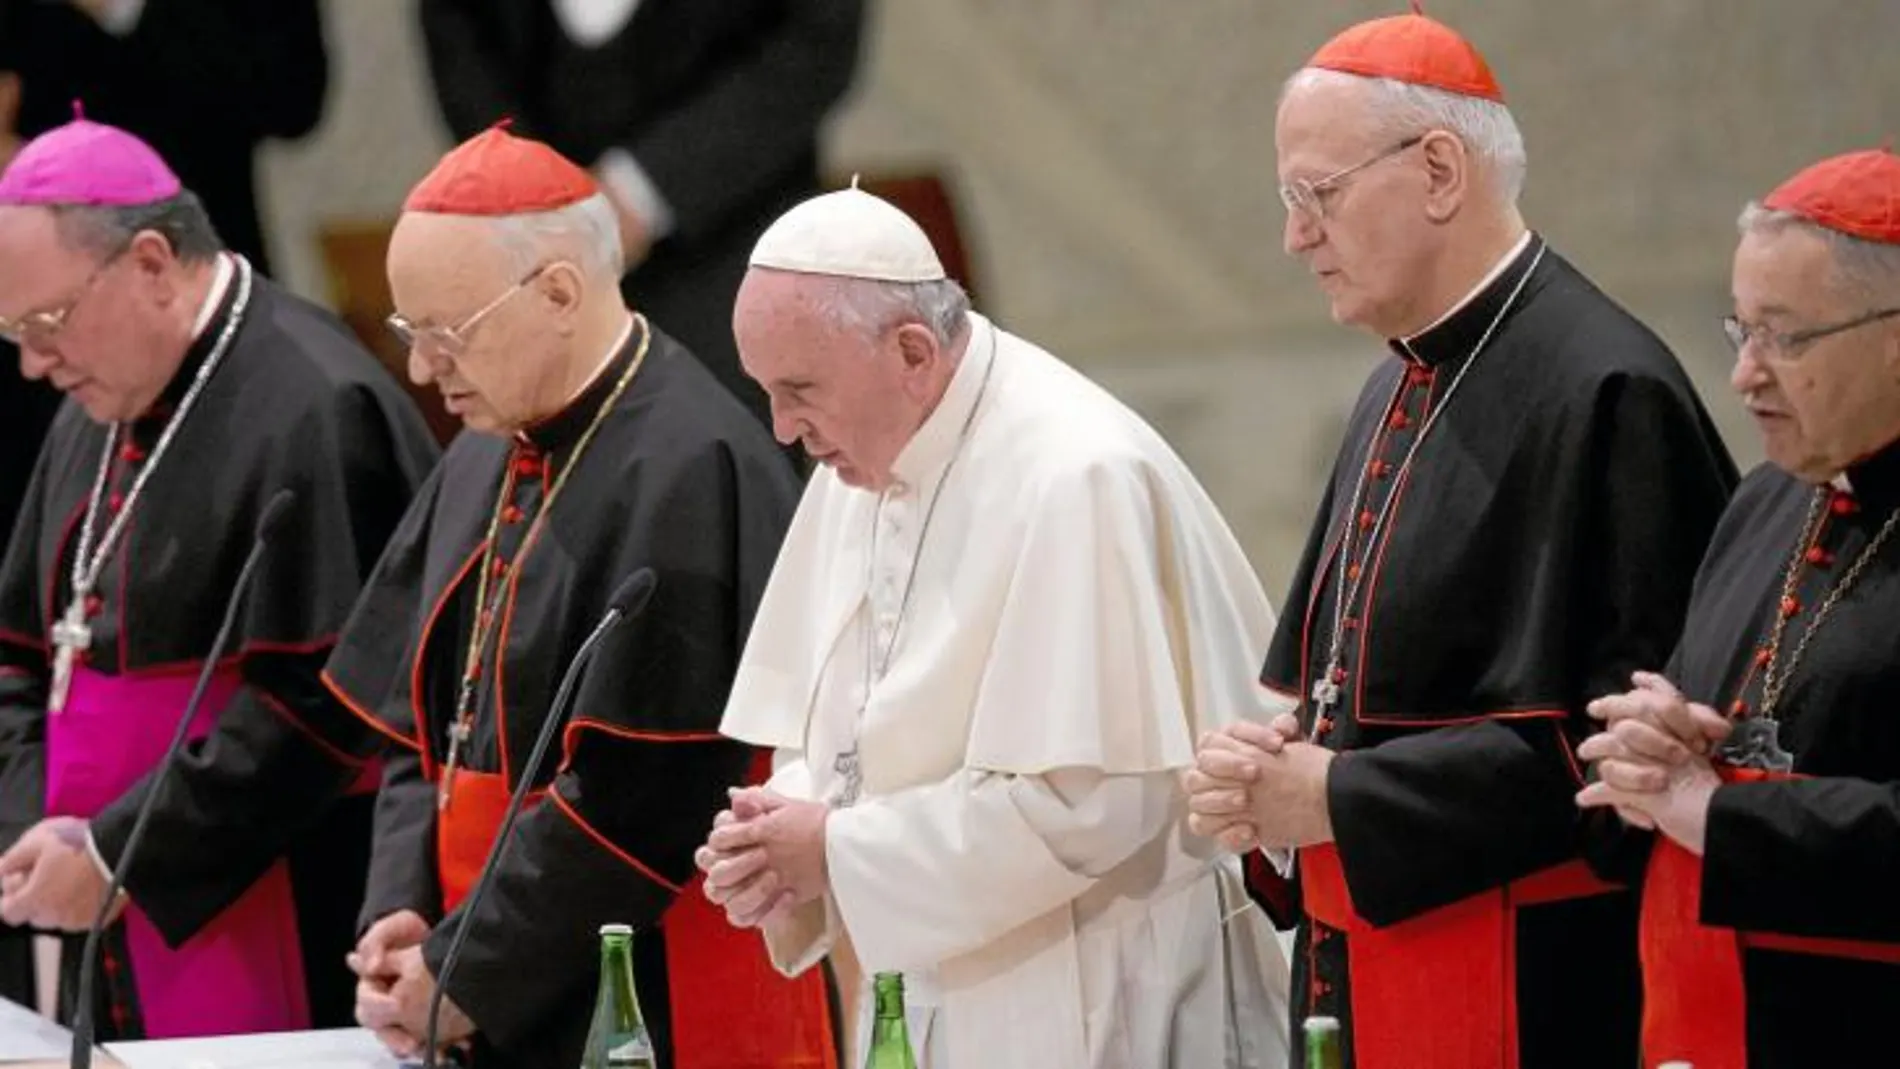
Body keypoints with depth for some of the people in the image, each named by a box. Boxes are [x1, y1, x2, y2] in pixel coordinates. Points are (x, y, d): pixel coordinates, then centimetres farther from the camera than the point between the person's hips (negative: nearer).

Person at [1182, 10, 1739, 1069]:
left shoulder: (1602, 392, -15)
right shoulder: (1399, 394, 13)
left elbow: (1611, 731, -20)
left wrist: (1340, 798, -16)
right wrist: (1273, 763, -1)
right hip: (1362, 977, 8)